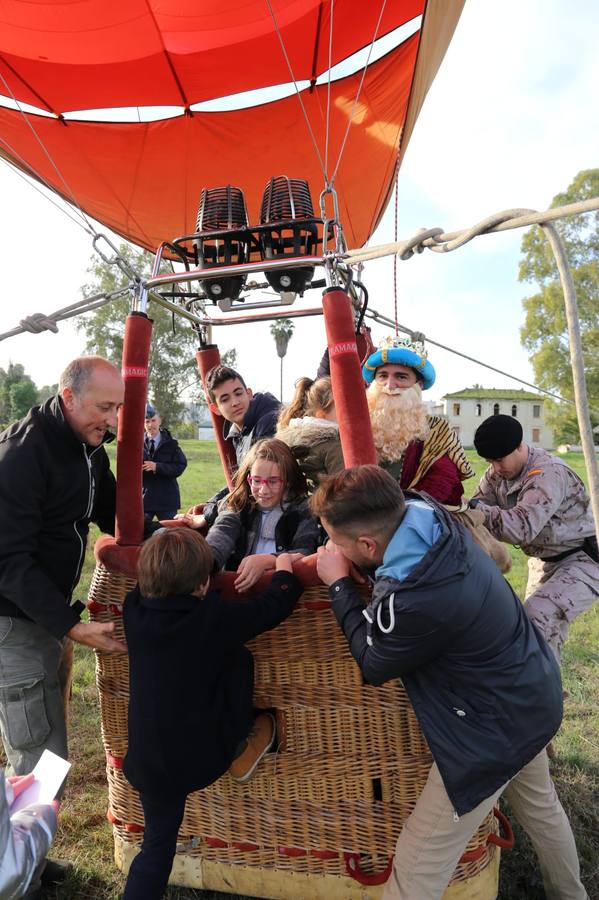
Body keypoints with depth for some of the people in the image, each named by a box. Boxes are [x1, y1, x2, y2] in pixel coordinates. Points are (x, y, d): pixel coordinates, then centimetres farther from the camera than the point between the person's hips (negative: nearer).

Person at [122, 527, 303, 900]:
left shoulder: (134, 610, -10)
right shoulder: (215, 618, -23)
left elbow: (150, 591, 13)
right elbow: (274, 606, -12)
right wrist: (285, 569, 6)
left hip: (148, 761, 5)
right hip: (201, 757, -4)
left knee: (157, 844, 24)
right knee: (238, 657, 9)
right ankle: (242, 752, 26)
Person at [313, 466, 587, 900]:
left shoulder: (416, 602, -37)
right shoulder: (430, 514, -17)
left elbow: (373, 664, -15)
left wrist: (338, 583, -10)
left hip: (497, 731, -9)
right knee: (539, 805, 34)